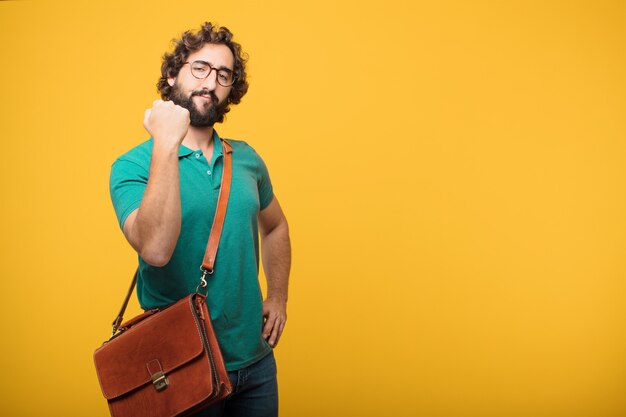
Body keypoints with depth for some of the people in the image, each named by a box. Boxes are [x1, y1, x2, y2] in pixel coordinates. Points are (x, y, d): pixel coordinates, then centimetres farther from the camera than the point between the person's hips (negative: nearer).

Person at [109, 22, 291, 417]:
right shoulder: (132, 166, -11)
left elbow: (275, 227, 19)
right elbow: (155, 249, -30)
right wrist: (166, 143, -28)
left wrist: (278, 297, 9)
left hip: (255, 358, 5)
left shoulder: (246, 158, 3)